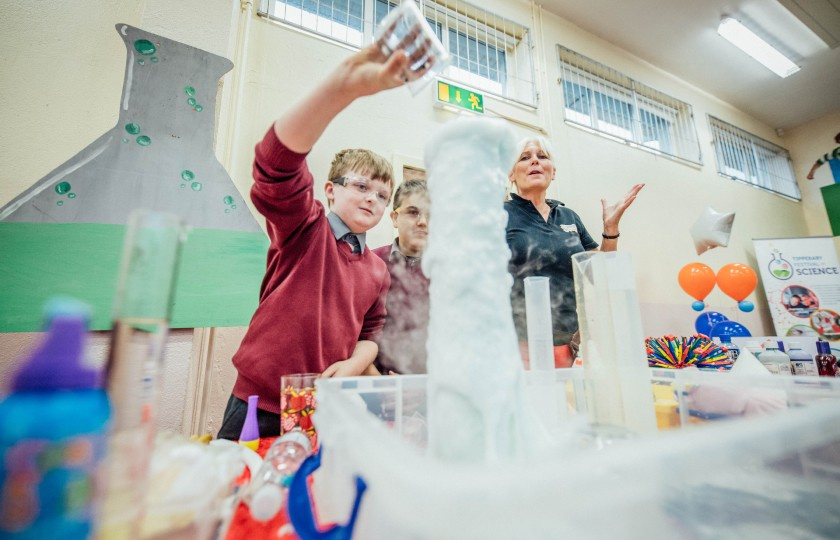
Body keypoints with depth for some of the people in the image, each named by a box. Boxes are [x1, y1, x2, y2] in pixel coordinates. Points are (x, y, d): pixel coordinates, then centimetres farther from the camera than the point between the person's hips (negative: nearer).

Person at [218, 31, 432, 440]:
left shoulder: (377, 271, 6)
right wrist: (343, 85, -41)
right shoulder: (306, 229, -9)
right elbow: (279, 162, -28)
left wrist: (353, 364, -9)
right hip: (258, 406, -4)